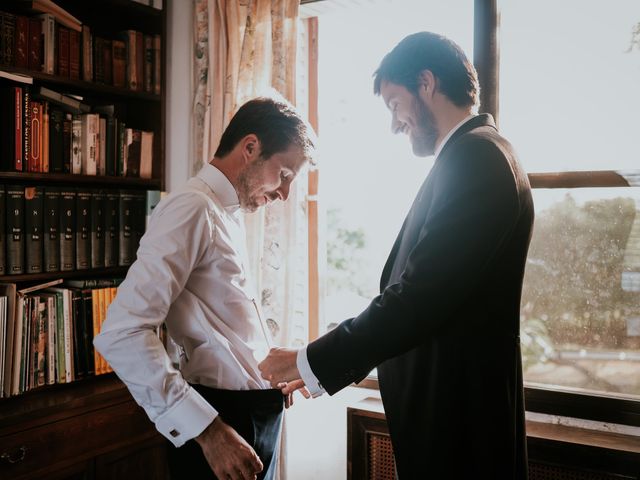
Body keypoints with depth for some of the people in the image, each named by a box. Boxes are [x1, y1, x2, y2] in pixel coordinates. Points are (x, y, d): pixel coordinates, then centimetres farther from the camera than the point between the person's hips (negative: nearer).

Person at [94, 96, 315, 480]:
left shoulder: (231, 214, 11)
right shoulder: (192, 209, -18)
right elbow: (121, 334, -27)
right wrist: (207, 429, -27)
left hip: (258, 414, 9)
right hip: (223, 422, -9)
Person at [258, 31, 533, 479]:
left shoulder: (476, 155, -18)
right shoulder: (472, 155, 12)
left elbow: (419, 298, -25)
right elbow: (416, 291, 12)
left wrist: (313, 362, -14)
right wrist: (325, 365, 11)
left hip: (457, 414, -8)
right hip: (443, 399, 8)